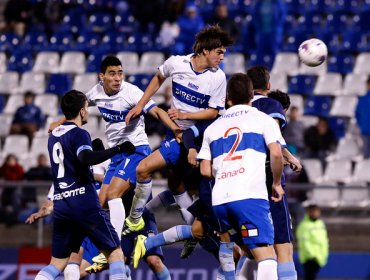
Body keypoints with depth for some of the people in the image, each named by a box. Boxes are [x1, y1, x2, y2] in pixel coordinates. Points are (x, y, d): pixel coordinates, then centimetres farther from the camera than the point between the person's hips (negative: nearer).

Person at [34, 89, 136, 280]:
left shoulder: (53, 135, 17)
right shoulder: (79, 134, -7)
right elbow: (86, 158, -27)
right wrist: (119, 149, -23)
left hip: (60, 204, 7)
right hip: (84, 202, -7)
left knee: (57, 262, 10)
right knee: (115, 252, 3)